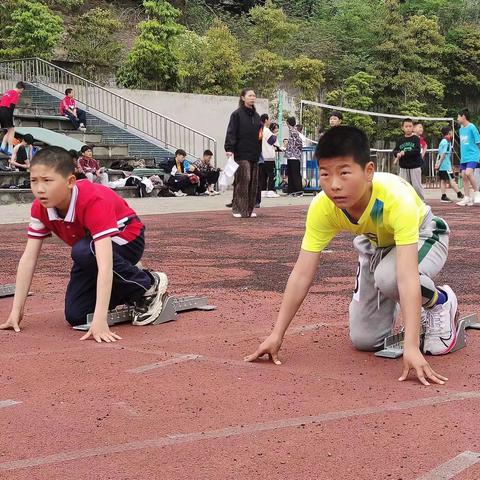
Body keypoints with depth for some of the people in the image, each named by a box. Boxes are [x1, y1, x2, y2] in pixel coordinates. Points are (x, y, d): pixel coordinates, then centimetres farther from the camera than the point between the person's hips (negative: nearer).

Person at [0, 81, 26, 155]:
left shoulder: (8, 92, 21)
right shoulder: (16, 94, -5)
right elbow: (12, 106, -14)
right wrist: (11, 118, -15)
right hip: (6, 112, -8)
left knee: (9, 131, 15)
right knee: (11, 131, -3)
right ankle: (10, 151, -9)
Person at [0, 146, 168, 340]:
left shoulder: (94, 201, -37)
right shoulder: (40, 207, -18)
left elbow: (105, 263, -46)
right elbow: (28, 258, -13)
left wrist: (100, 320, -52)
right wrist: (16, 311, -18)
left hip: (126, 240, -6)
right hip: (88, 247, 6)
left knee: (83, 251, -38)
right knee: (75, 316, -8)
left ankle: (149, 284, -16)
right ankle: (127, 295, 18)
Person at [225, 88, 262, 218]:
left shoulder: (256, 116, 17)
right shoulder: (237, 114, -3)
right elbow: (231, 133, -10)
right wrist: (229, 148, -19)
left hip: (254, 153, 7)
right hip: (242, 153, -7)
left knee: (253, 181, 6)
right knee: (242, 180, -12)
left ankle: (250, 209, 12)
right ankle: (238, 209, -6)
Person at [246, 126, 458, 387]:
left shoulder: (397, 198, -43)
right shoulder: (322, 208, -31)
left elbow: (407, 277, -49)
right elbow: (302, 274, -26)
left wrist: (411, 346, -56)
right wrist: (276, 335, -28)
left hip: (421, 236, -4)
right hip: (375, 245, 4)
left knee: (389, 276, -38)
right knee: (364, 339, -2)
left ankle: (440, 302, -5)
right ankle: (417, 311, 27)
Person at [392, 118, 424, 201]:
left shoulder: (416, 139, -2)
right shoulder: (400, 140, 8)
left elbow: (417, 151, -14)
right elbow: (395, 151, 2)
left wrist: (404, 153, -18)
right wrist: (398, 154, -21)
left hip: (415, 166, -3)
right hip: (403, 167, 3)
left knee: (417, 186, -1)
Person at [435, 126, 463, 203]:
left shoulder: (442, 141, 16)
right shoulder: (447, 142, -12)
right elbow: (443, 154, -16)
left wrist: (437, 163, 20)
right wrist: (439, 164, -16)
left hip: (441, 166, 9)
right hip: (446, 165, -9)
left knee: (443, 180, 7)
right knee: (452, 180, -5)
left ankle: (444, 197, 7)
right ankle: (459, 194, -2)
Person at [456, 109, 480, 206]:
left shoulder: (472, 127, -9)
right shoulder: (461, 129, 13)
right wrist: (462, 156, 17)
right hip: (464, 157, 8)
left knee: (468, 173, -24)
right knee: (464, 176, 3)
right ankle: (467, 198, 9)